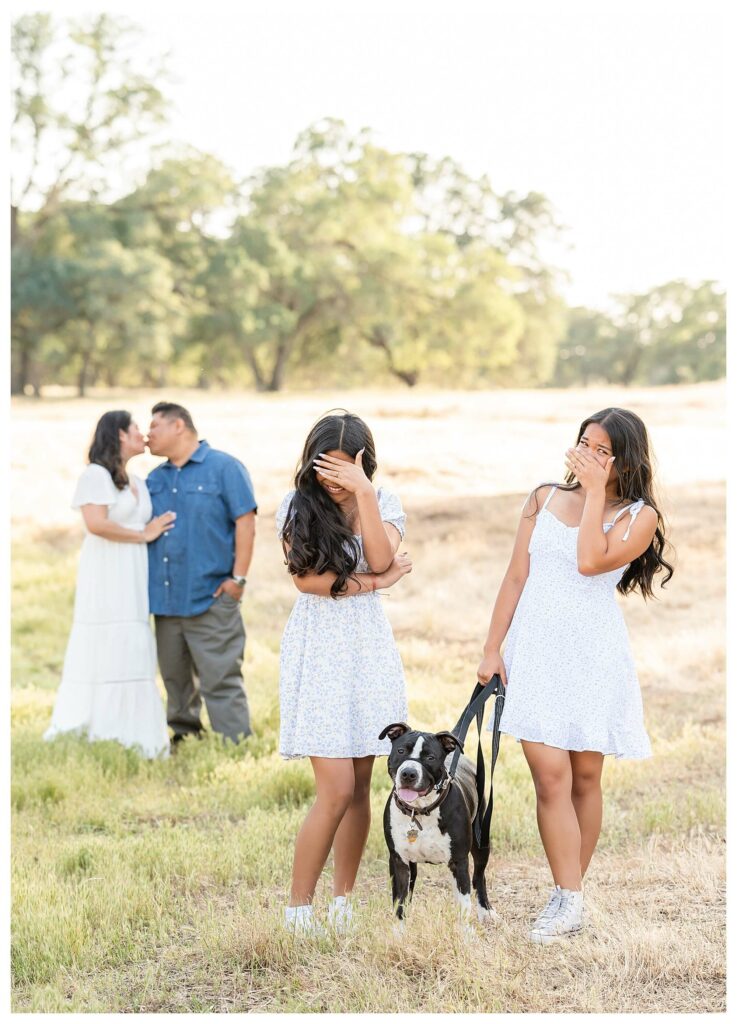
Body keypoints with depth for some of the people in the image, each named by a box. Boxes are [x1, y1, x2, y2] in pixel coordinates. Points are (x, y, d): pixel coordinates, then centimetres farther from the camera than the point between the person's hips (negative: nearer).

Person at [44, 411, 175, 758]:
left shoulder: (138, 482, 19)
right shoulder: (96, 474, -6)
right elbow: (96, 523, -18)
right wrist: (142, 535, -10)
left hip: (133, 580, 8)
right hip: (105, 577, -8)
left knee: (132, 653, 5)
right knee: (104, 654, -9)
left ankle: (130, 737, 7)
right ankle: (89, 734, -4)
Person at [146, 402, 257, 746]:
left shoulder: (224, 468, -2)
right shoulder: (155, 479, 16)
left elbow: (246, 524, -6)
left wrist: (238, 579, -11)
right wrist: (145, 585, 9)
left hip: (211, 599, -6)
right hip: (164, 599, 7)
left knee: (219, 679, -8)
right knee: (175, 678, 14)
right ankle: (183, 737, 26)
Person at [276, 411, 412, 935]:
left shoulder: (385, 502, 4)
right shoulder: (297, 506, -2)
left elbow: (380, 559, -14)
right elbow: (306, 578, -12)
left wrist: (363, 493, -17)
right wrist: (372, 583, -9)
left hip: (369, 647, 3)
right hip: (319, 649, -3)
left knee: (361, 787, 7)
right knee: (336, 791, -11)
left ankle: (344, 901, 21)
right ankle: (298, 908, 1)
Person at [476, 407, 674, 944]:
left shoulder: (639, 516, -1)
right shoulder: (545, 499, 8)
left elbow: (590, 561, -19)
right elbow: (516, 577, 9)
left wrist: (595, 492, -13)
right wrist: (492, 649, 6)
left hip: (593, 654, -1)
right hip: (537, 649, 1)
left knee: (585, 776, 6)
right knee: (550, 775, -10)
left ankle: (571, 893, 18)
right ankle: (569, 900, -7)